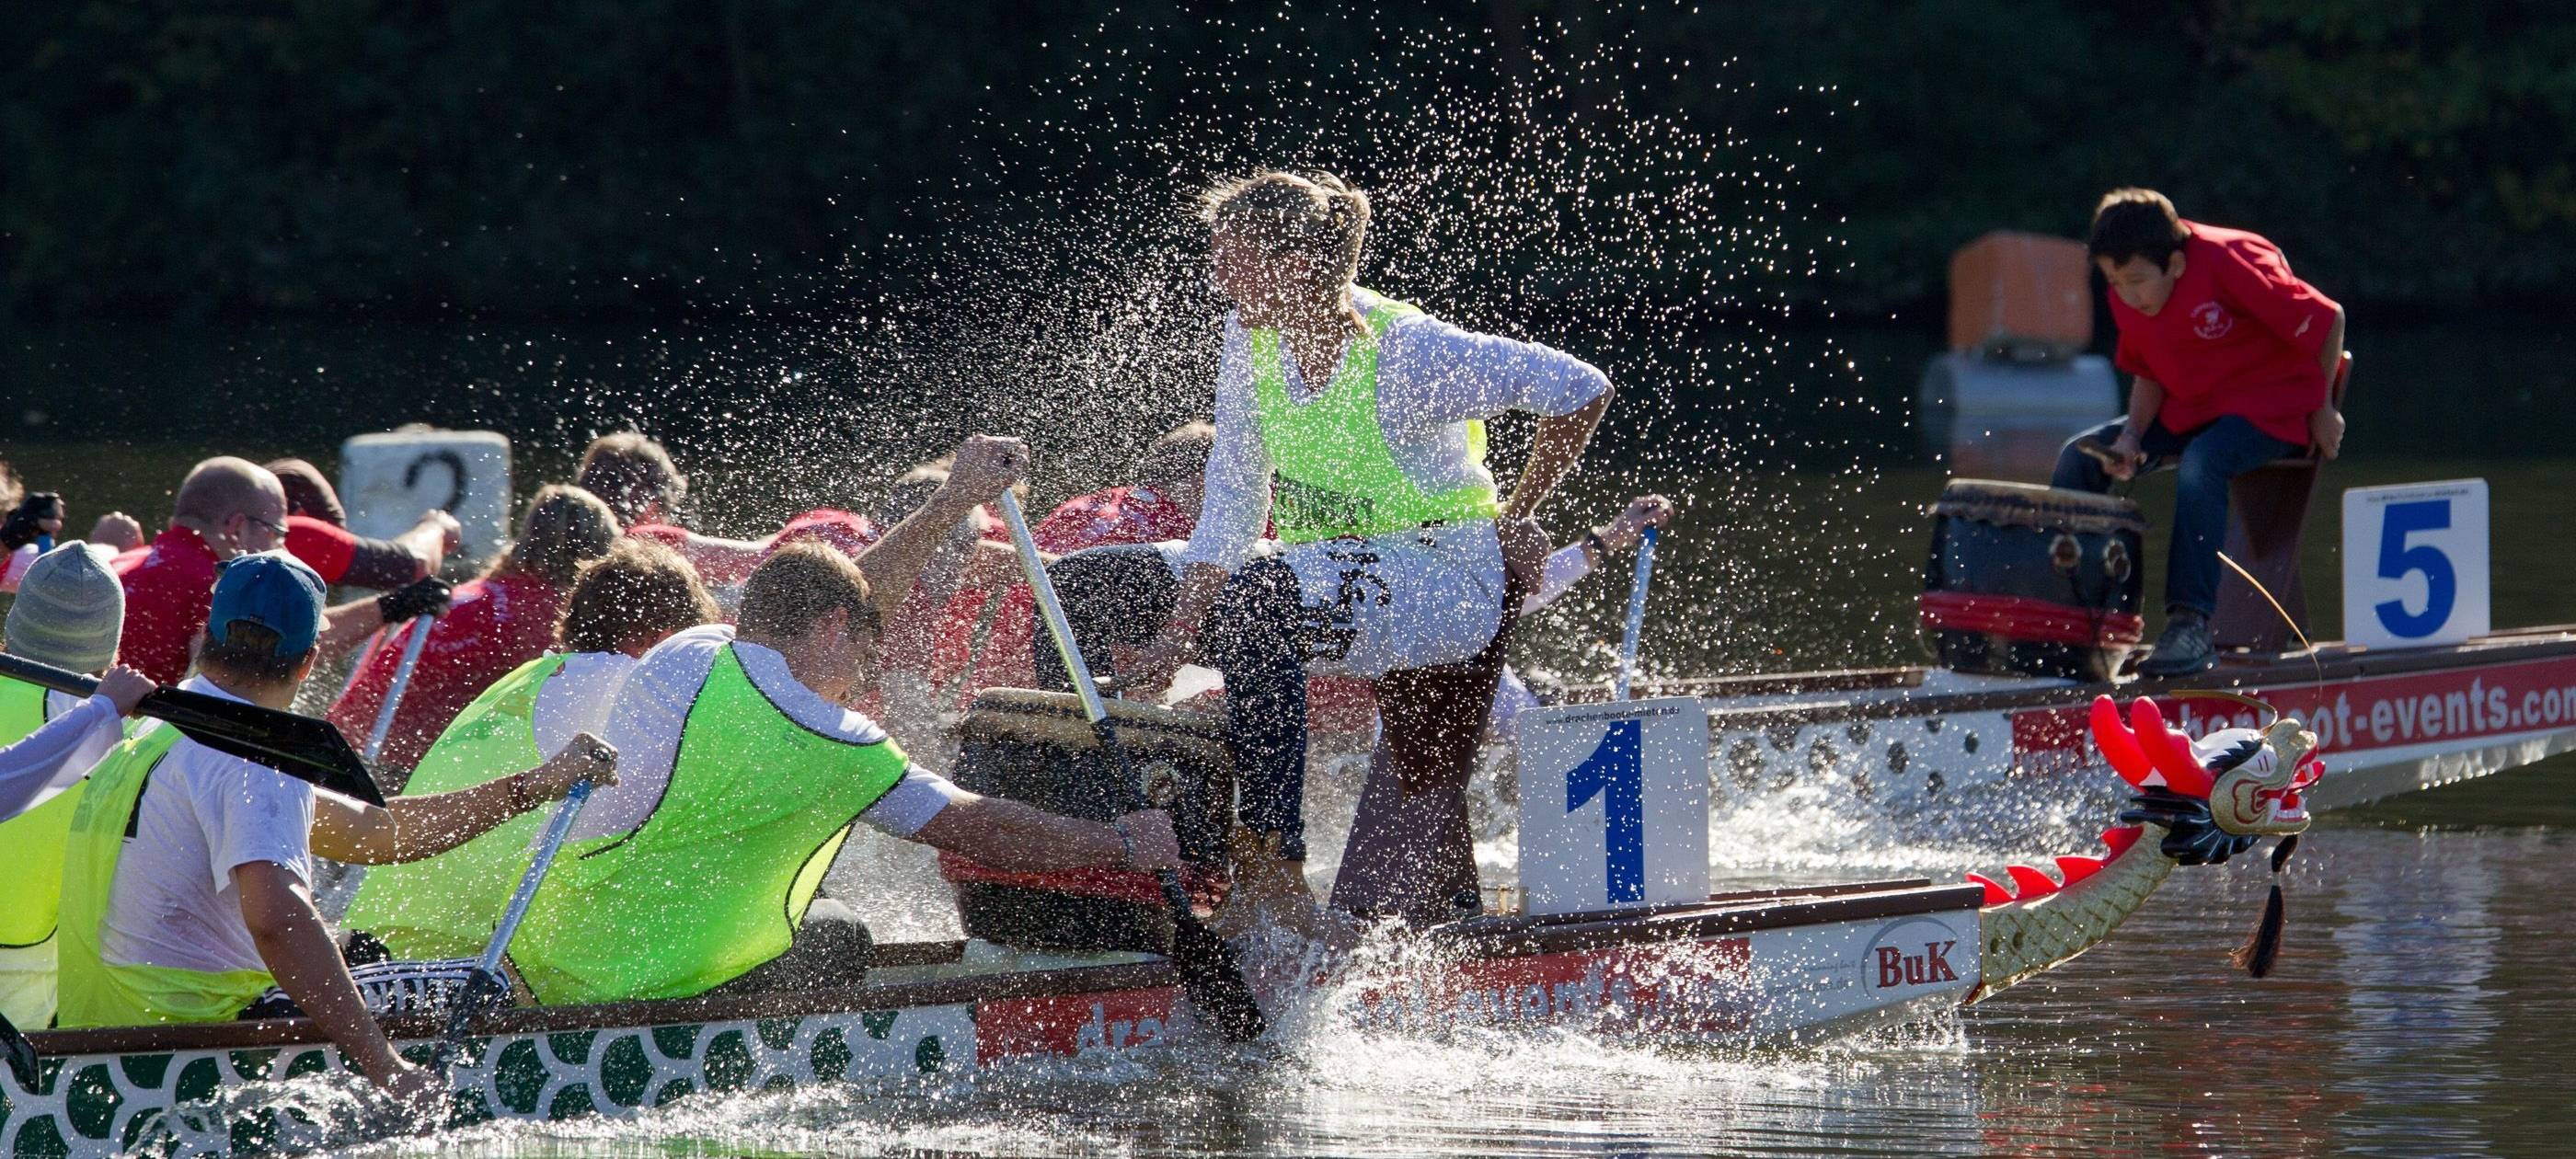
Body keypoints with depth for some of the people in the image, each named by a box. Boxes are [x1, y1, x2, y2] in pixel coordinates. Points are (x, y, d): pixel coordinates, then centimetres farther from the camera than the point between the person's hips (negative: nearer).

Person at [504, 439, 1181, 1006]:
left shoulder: (683, 655, 7)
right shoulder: (824, 743, -15)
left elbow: (842, 596, 23)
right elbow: (978, 830, -6)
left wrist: (957, 499, 28)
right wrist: (1124, 845, 6)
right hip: (643, 997, -8)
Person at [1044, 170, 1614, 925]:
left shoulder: (1404, 354, -21)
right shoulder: (1250, 340, -1)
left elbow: (1582, 392, -17)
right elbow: (1232, 506, 1)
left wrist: (1512, 523, -9)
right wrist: (1175, 634, -10)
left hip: (1449, 589, -8)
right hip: (1324, 573, 8)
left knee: (1257, 596, -40)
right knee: (1079, 586, -2)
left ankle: (1273, 862, -39)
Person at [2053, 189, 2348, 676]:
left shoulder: (2230, 264, -26)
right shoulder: (2127, 295, -4)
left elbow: (2326, 320, -18)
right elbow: (2147, 374, 10)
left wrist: (2322, 411, -7)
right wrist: (2131, 438, -10)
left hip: (2269, 404, -7)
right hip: (2189, 409, 7)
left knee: (2200, 466, -37)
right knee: (2079, 458, -7)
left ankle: (2191, 623, -35)